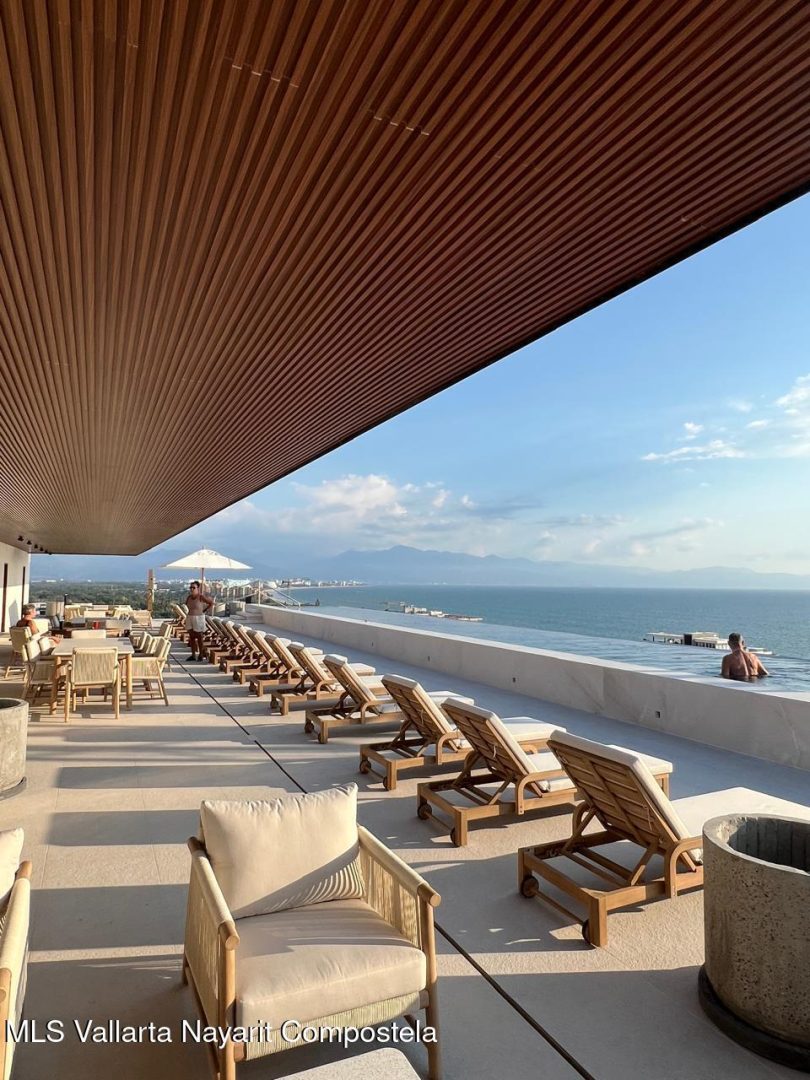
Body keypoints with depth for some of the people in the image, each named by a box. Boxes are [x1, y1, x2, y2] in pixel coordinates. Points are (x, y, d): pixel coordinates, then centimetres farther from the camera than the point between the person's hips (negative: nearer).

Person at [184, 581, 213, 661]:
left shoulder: (201, 597, -14)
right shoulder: (189, 597, 3)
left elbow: (211, 603, -8)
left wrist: (204, 611, -6)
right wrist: (191, 611, 11)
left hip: (199, 618, -6)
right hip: (190, 618, 6)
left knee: (199, 637, 2)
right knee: (191, 637, 8)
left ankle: (201, 655, 12)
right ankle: (193, 655, 15)